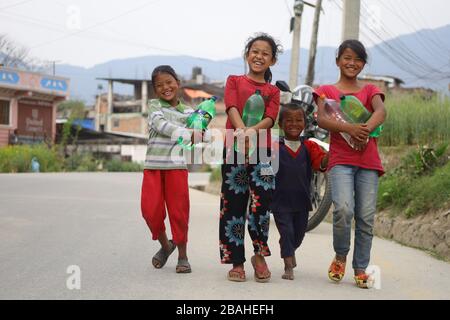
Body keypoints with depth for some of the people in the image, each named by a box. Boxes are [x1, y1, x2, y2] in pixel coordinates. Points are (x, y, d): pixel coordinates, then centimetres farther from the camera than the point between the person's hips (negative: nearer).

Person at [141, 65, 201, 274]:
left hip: (177, 165, 0)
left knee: (178, 210, -2)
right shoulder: (154, 105, 6)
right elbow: (160, 124, -13)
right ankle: (165, 245, 21)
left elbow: (196, 134, 4)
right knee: (150, 210, -5)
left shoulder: (187, 112, 12)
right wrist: (187, 135, -24)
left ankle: (182, 255, 11)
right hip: (153, 165, 0)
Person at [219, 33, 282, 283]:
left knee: (261, 203, -10)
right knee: (234, 204, 0)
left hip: (262, 151, 1)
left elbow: (270, 118, -1)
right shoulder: (234, 81, 12)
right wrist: (241, 129, -26)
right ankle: (236, 262, 9)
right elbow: (232, 107, -6)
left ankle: (260, 255, 10)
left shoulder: (273, 91, 15)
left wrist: (254, 130, -23)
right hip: (234, 148, -1)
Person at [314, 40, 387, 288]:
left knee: (366, 216, -2)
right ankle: (340, 256, 3)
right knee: (343, 209, -21)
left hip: (368, 160, 2)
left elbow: (381, 111, -6)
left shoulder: (370, 90, 16)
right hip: (340, 159, -2)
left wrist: (366, 129, -27)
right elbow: (322, 119, -6)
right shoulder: (326, 90, 13)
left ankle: (360, 268, 10)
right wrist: (349, 128, -23)